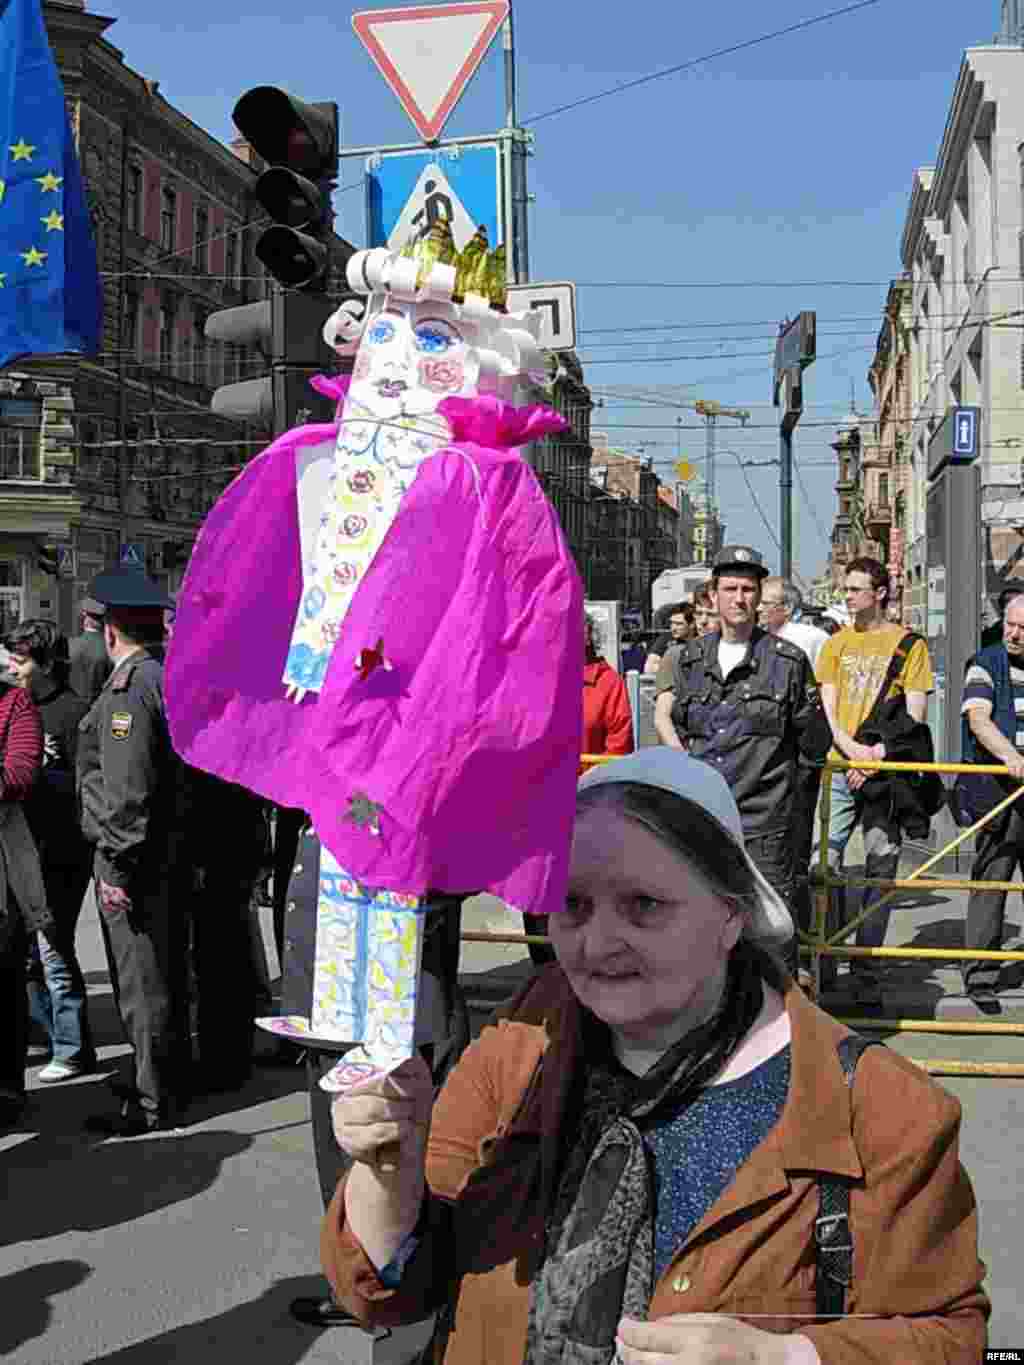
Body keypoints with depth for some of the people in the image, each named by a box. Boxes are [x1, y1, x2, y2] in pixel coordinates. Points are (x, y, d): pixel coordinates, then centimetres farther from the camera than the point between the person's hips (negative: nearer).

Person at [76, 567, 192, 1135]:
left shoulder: (130, 688, -18)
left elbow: (126, 790, -23)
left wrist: (117, 865, -19)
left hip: (135, 858, -9)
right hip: (173, 851, 10)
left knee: (141, 981, -1)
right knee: (166, 971, 19)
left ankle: (151, 1103, 7)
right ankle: (170, 1078, 33)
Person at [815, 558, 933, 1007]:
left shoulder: (909, 644, 4)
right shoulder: (836, 644, 13)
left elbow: (914, 714, -2)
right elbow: (828, 708, 5)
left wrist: (879, 753, -16)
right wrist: (852, 749, -13)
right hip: (838, 767, 2)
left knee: (880, 872, 1)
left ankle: (867, 976, 8)